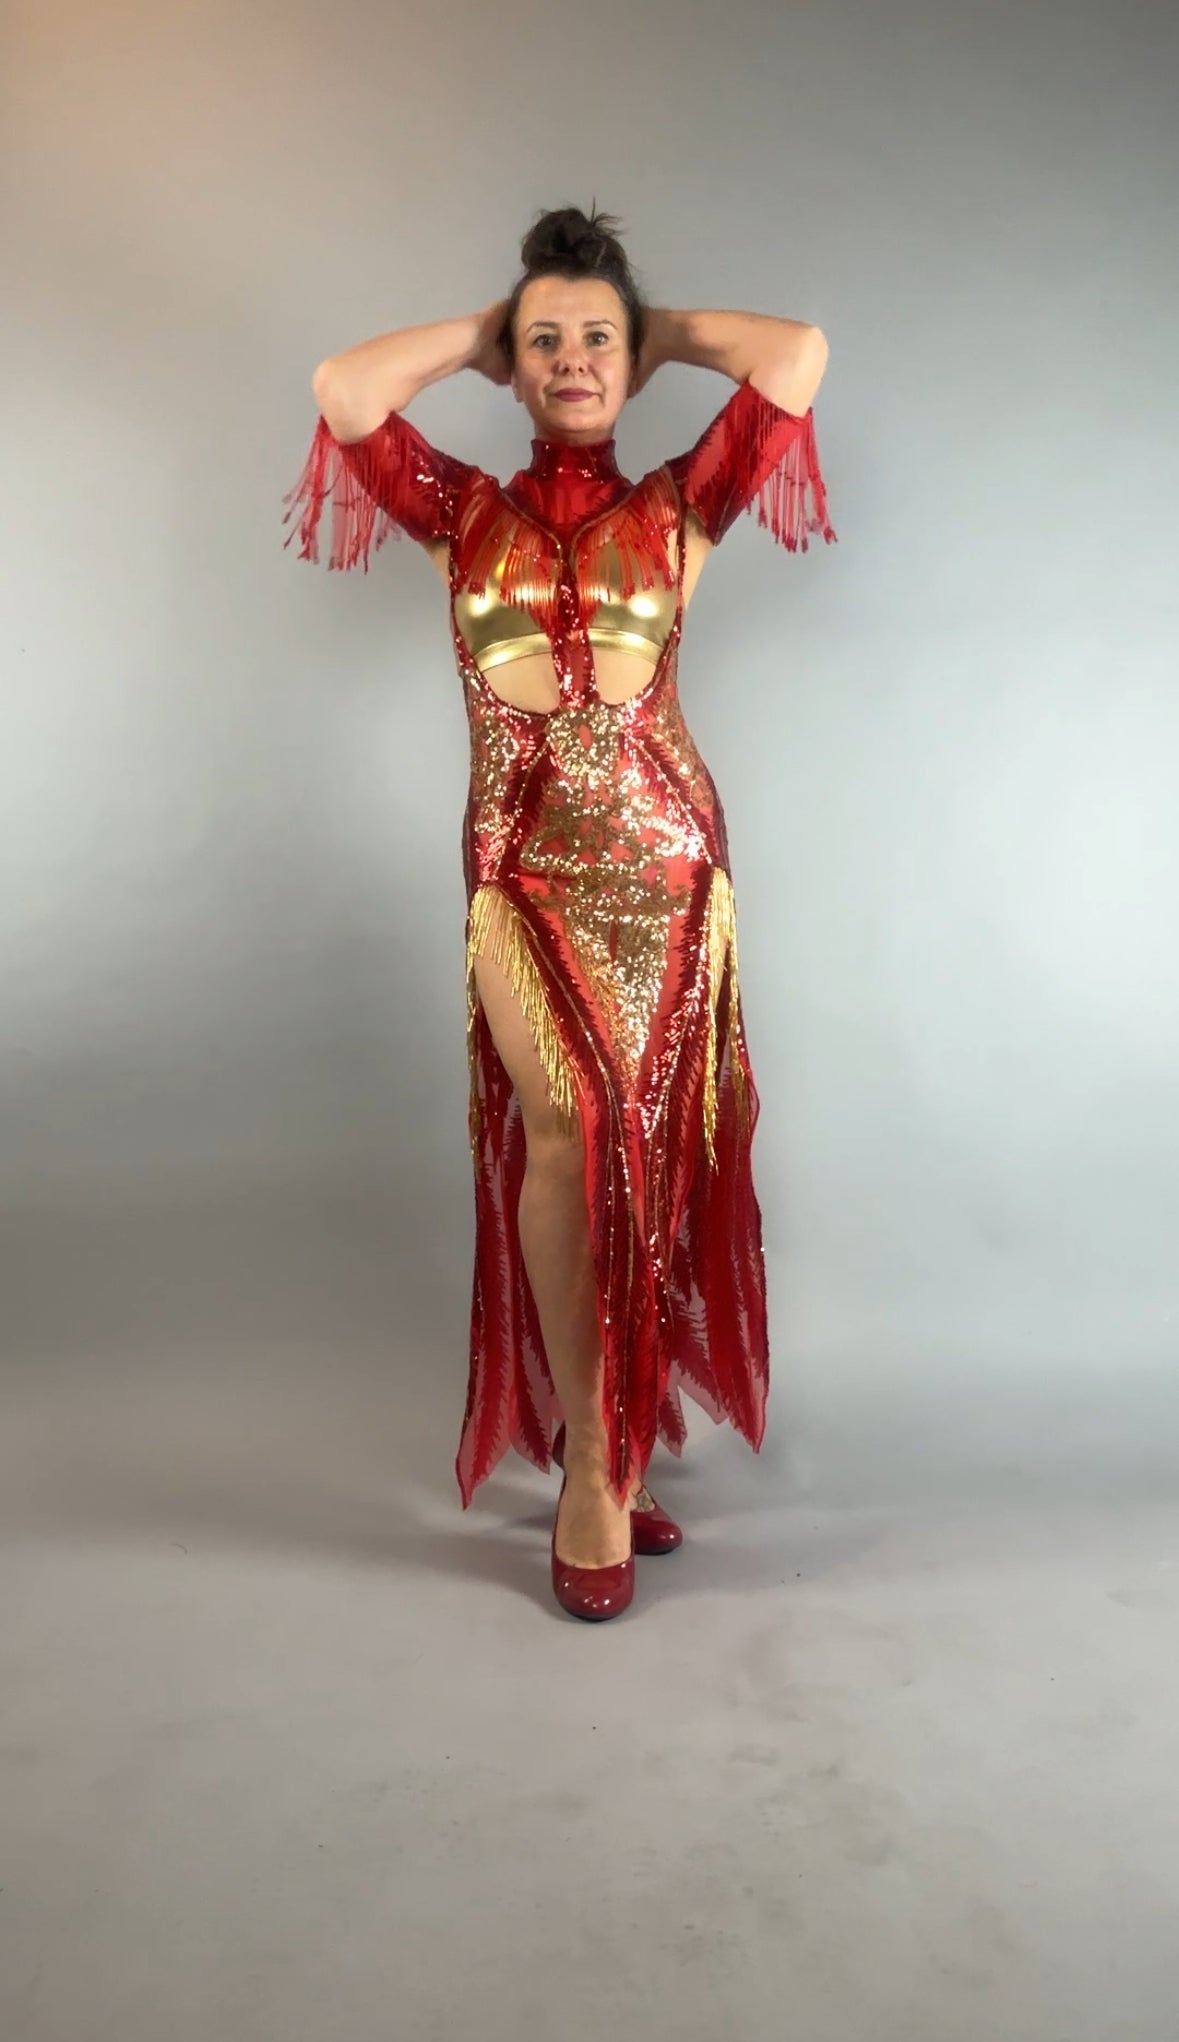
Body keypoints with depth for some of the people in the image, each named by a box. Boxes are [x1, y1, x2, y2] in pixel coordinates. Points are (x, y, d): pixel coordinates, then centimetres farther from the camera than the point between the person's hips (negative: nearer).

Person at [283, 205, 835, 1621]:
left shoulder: (678, 506, 10)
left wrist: (666, 327, 17)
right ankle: (594, 1463, -6)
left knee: (648, 1135, 1)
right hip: (524, 859, 0)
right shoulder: (462, 512, 13)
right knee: (565, 1124, -16)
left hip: (666, 854, 1)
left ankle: (611, 1432, 15)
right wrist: (482, 331, 13)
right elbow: (343, 389, 0)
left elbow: (798, 355, 1)